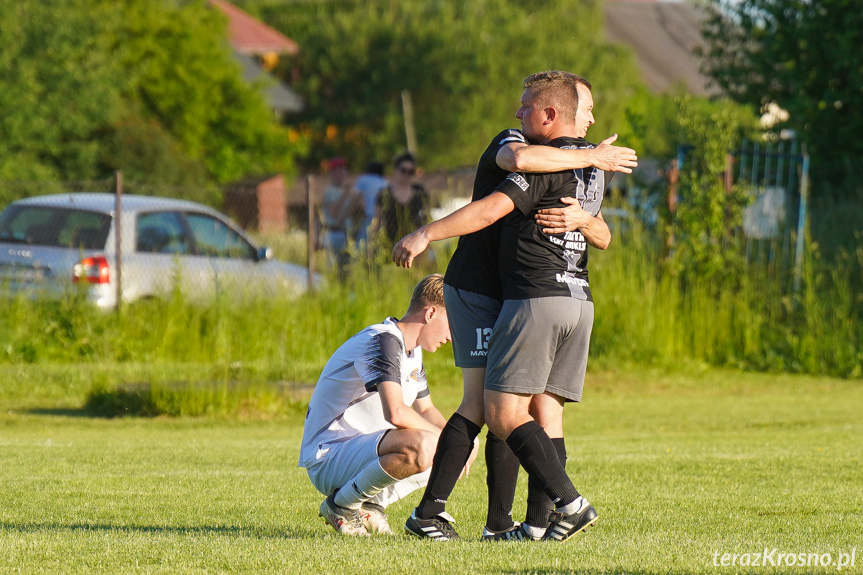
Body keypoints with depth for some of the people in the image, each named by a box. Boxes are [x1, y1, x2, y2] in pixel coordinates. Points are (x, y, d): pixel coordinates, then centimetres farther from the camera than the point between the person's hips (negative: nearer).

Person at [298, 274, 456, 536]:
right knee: (421, 447, -35)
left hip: (361, 450, 11)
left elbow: (425, 410, 25)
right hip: (327, 459, -11)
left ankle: (370, 504, 8)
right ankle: (341, 504, -15)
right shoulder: (382, 340, -18)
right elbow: (396, 413, -31)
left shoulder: (412, 348, 15)